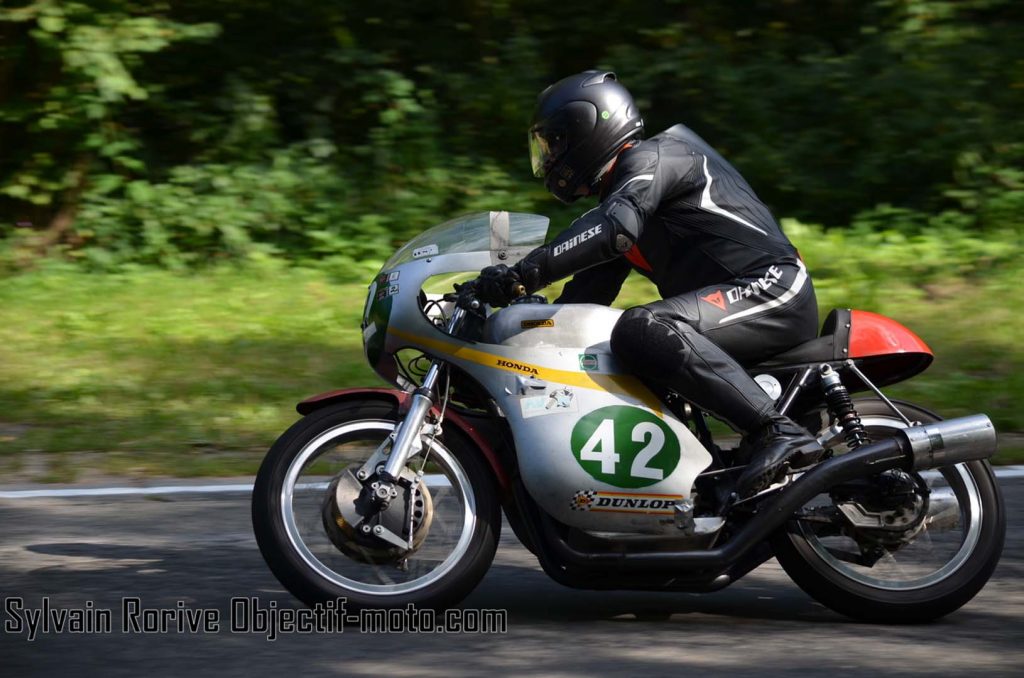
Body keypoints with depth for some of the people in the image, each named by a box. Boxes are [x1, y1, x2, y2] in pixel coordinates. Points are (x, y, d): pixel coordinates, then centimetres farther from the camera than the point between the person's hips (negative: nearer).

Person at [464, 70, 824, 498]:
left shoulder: (651, 158, -5)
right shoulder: (617, 191, 26)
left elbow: (614, 228, -26)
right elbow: (585, 296, 27)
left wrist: (523, 275, -32)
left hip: (772, 289, -11)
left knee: (643, 331, -33)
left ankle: (777, 433, -41)